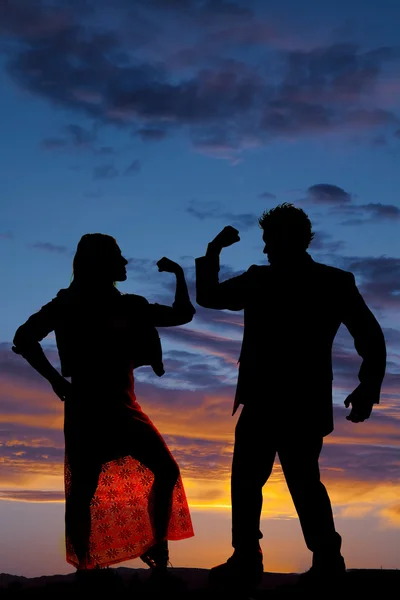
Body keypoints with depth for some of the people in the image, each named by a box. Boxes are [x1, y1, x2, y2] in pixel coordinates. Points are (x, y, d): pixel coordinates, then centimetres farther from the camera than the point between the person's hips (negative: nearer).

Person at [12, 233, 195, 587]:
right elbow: (24, 339, -7)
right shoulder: (70, 303, -1)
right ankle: (85, 568, 3)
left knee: (167, 471, -1)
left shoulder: (128, 306, 12)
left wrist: (179, 275, 10)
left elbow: (182, 314, 17)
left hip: (122, 408, 6)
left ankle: (156, 549, 12)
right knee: (84, 489, -6)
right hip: (86, 409, -5)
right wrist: (57, 380, -11)